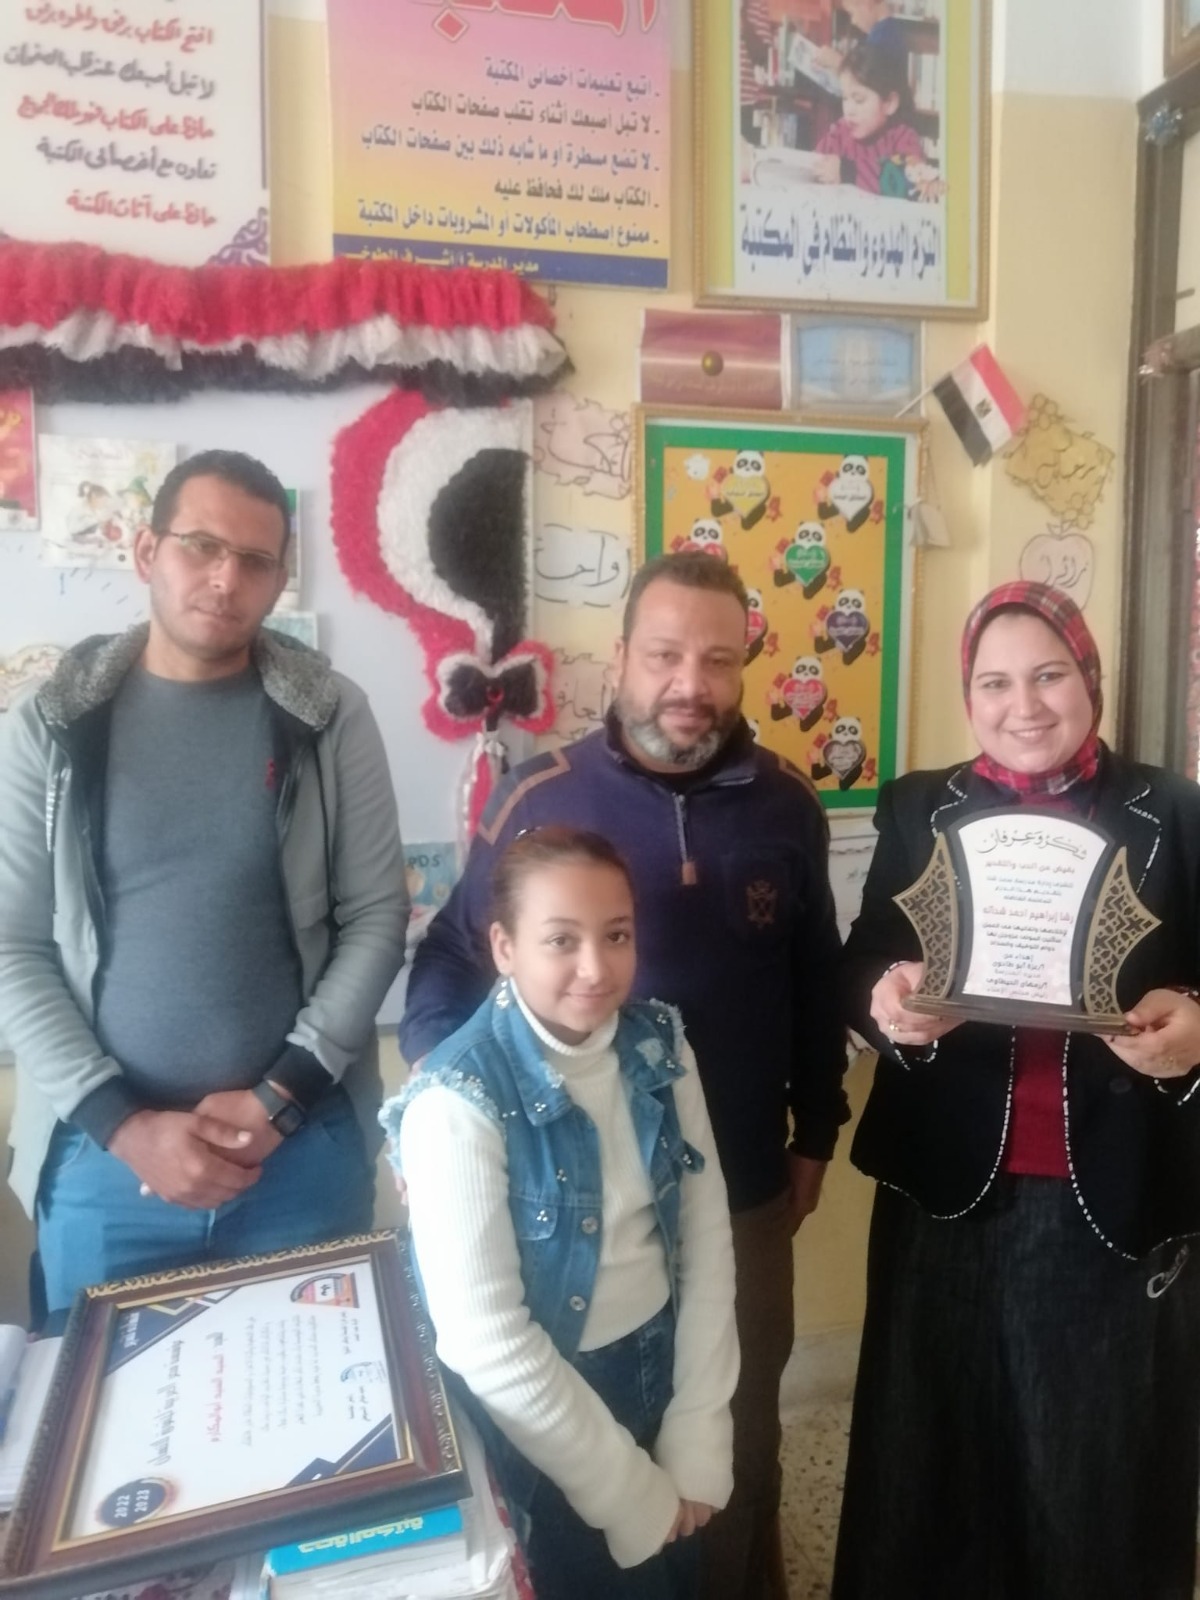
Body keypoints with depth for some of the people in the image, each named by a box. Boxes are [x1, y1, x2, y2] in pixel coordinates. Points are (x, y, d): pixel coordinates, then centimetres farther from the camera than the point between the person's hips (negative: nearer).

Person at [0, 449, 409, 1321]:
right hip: (103, 1159, 1)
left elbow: (377, 917, -4)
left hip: (305, 1147, 0)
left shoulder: (331, 716, -2)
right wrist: (123, 1123, -10)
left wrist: (281, 1096, -10)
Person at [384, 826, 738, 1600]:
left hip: (667, 1367, 5)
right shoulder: (457, 1102, -25)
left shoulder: (660, 1044, -9)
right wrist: (628, 1489, -13)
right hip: (541, 1414, -5)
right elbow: (486, 1340, -22)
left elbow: (708, 1236, -4)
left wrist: (697, 1437, -7)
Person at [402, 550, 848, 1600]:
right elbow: (448, 965, -6)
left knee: (741, 1436, 25)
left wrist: (816, 1131, 8)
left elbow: (817, 981, 5)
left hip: (744, 1194, 2)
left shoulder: (786, 804, -5)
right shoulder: (540, 798, -13)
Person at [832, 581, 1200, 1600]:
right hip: (949, 1191, 1)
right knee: (937, 1451, 15)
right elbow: (859, 968, 2)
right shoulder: (918, 809, 3)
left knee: (1106, 1463, 15)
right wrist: (885, 999, -20)